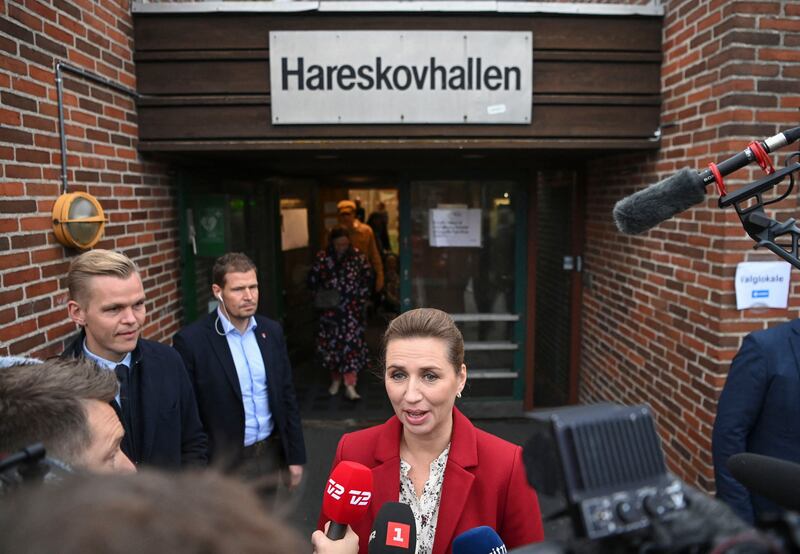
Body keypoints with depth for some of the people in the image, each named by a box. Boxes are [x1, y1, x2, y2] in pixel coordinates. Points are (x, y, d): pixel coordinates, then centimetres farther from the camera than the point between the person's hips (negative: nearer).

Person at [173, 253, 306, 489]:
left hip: (271, 454, 5)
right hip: (224, 462, -5)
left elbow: (287, 397, 5)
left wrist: (295, 456, 5)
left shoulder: (272, 331, 0)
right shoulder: (191, 340, -15)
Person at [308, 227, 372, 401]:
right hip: (330, 309, 1)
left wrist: (361, 298, -2)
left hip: (352, 310, -1)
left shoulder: (358, 257, -1)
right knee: (330, 342, 7)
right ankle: (335, 379, 27)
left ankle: (350, 386, -4)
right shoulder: (322, 258, -1)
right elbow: (313, 281, 6)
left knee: (352, 343, -7)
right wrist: (320, 298, -3)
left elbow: (366, 279, 5)